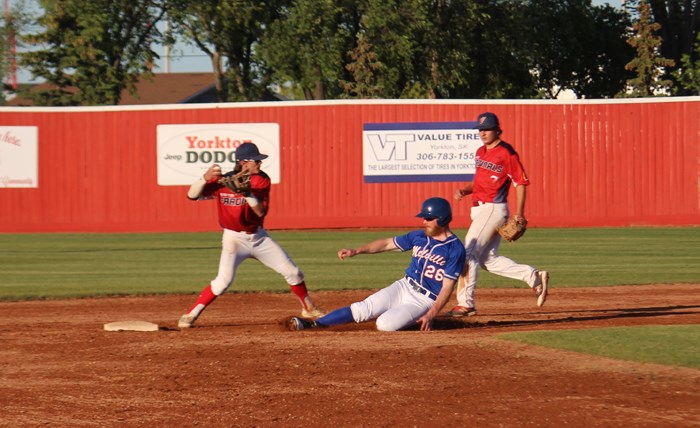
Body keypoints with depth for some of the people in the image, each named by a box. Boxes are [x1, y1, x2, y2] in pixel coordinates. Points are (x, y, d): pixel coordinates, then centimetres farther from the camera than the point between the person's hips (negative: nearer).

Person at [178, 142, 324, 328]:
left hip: (259, 236, 4)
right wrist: (205, 178, -34)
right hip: (234, 238, -4)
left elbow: (261, 211, -18)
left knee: (293, 272, 5)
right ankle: (189, 315, -11)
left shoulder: (262, 180, -7)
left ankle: (309, 308, 28)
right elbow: (192, 195, -17)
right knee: (224, 280, -22)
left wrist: (248, 193, -33)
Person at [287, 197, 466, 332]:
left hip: (424, 300, -6)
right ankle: (313, 324, -12)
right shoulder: (419, 236, 7)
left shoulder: (455, 249, -14)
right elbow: (388, 244, 15)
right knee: (362, 309, -12)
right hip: (403, 287, 6)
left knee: (384, 325, -26)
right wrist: (356, 250, 4)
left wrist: (431, 314, -25)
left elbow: (447, 287, -16)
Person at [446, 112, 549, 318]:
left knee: (468, 254, -11)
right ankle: (534, 276, 14)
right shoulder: (481, 152, 16)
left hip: (493, 209, -10)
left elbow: (520, 182, -12)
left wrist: (519, 213, -20)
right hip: (480, 210, 10)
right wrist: (465, 190, 4)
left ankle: (465, 304, -8)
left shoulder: (506, 152, -10)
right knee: (488, 260, 10)